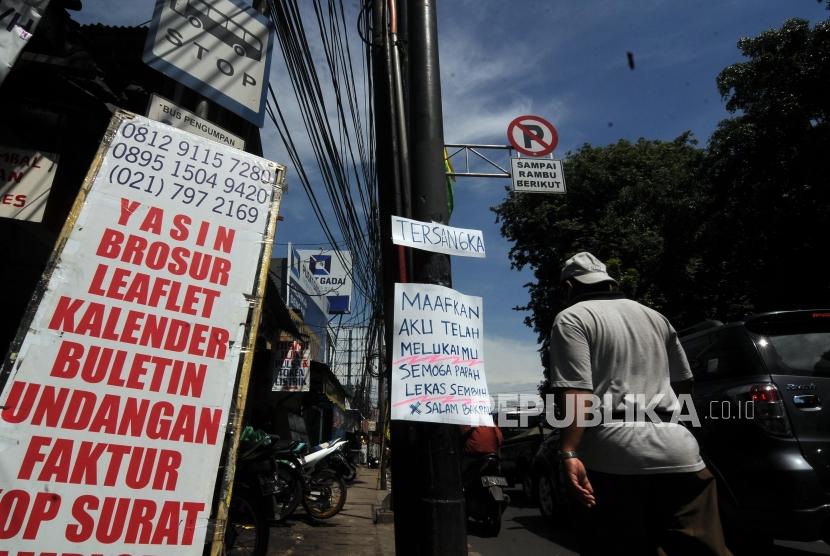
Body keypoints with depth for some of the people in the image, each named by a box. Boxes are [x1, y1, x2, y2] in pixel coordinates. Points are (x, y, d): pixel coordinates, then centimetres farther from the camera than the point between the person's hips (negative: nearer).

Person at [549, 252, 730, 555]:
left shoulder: (572, 319, -2)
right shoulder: (655, 317, 19)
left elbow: (577, 392, -16)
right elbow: (684, 383, 26)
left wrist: (569, 452, -18)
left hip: (616, 457, -6)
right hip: (680, 452, 6)